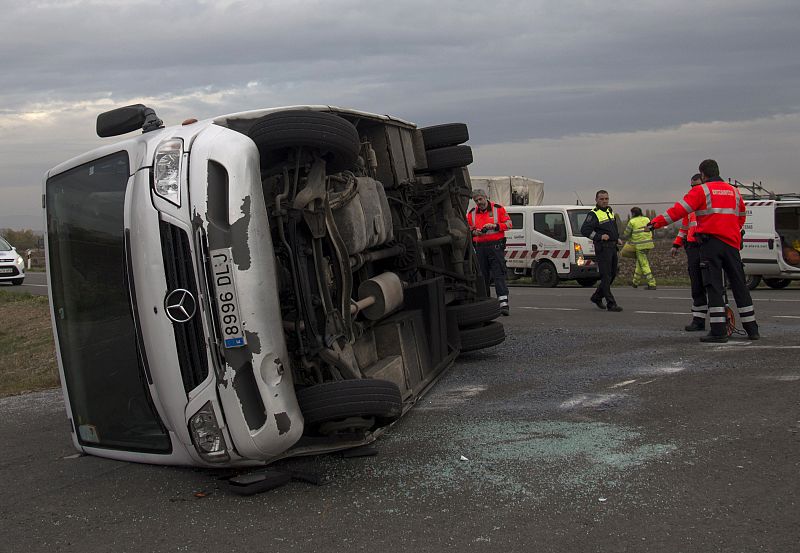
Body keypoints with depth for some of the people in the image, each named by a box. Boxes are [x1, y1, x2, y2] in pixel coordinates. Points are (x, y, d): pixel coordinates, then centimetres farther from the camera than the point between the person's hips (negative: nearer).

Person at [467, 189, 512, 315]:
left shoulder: (498, 208, 2)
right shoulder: (471, 213, 11)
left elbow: (508, 223, 0)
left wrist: (495, 226, -14)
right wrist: (475, 232, -8)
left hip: (496, 247, -4)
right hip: (480, 248, 4)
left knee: (499, 274, -10)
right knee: (482, 276, 7)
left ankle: (503, 304, -16)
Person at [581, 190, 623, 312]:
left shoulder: (610, 211, 16)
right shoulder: (593, 214, -9)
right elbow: (584, 230, -19)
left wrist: (617, 239, 18)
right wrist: (599, 236, -23)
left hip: (613, 247, 9)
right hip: (603, 248, -9)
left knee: (612, 274, 13)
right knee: (606, 276, -7)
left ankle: (596, 297, 27)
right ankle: (611, 304, -7)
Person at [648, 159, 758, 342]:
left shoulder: (701, 190, -2)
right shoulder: (734, 191, 17)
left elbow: (680, 209, -11)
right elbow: (741, 217, 26)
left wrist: (658, 222, -8)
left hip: (711, 243, -5)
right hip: (732, 243, 5)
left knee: (714, 287, -6)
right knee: (739, 285, 11)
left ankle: (718, 331, -10)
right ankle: (752, 329, 15)